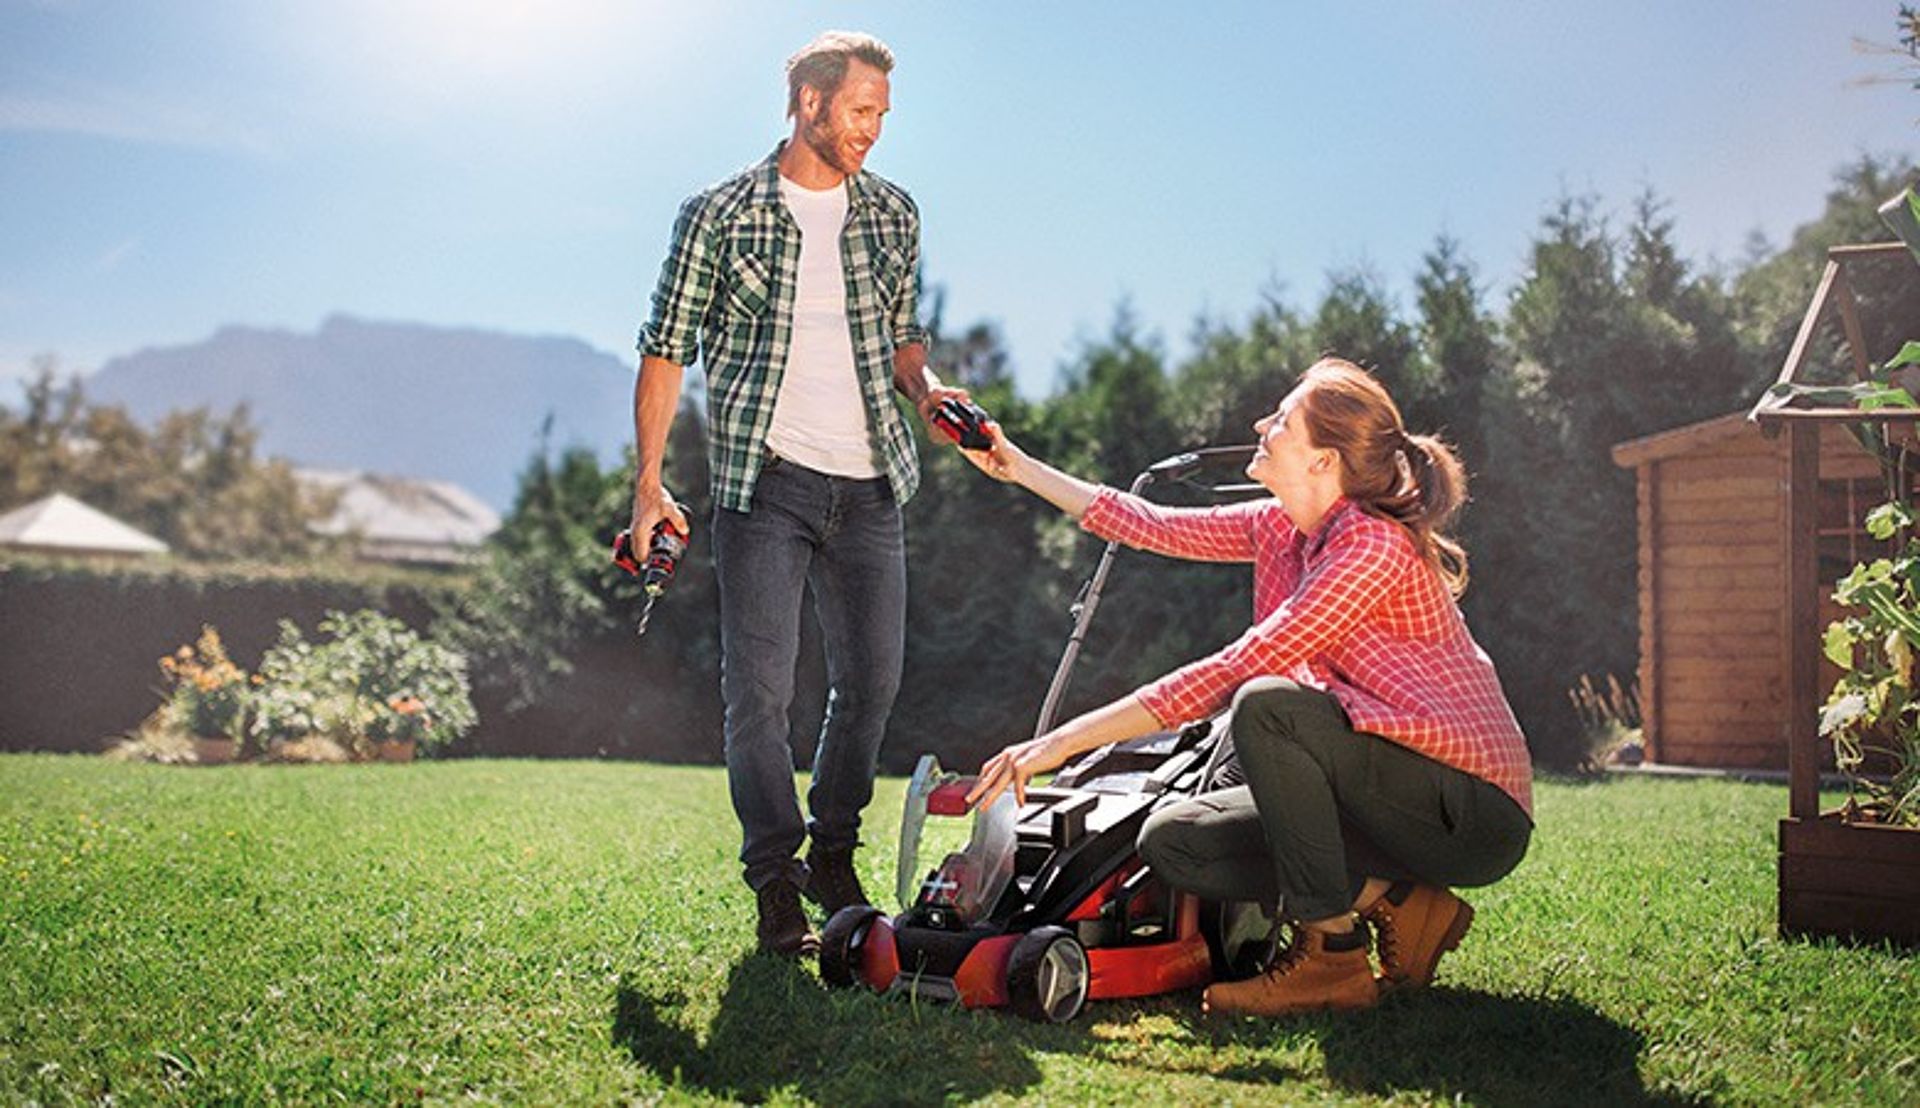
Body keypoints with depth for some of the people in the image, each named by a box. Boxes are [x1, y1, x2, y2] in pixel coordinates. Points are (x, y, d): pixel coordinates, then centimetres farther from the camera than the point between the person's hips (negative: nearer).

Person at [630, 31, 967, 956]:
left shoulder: (893, 214, 11)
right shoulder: (719, 214, 0)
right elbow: (666, 348, 3)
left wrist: (926, 387, -3)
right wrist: (649, 482, -2)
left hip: (868, 486, 4)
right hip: (764, 480, -4)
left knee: (873, 680, 7)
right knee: (760, 687, -5)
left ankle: (833, 855, 25)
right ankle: (776, 885, 6)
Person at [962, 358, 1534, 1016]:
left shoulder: (1376, 545, -21)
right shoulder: (1282, 528, 5)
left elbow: (1236, 672, -27)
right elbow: (1153, 527, 14)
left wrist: (1066, 741, -27)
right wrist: (1016, 466, 15)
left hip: (1473, 813, -8)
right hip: (1391, 802, 8)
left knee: (1267, 706, -31)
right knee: (1171, 842, -4)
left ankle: (1331, 958, -19)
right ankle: (1394, 903, 1)